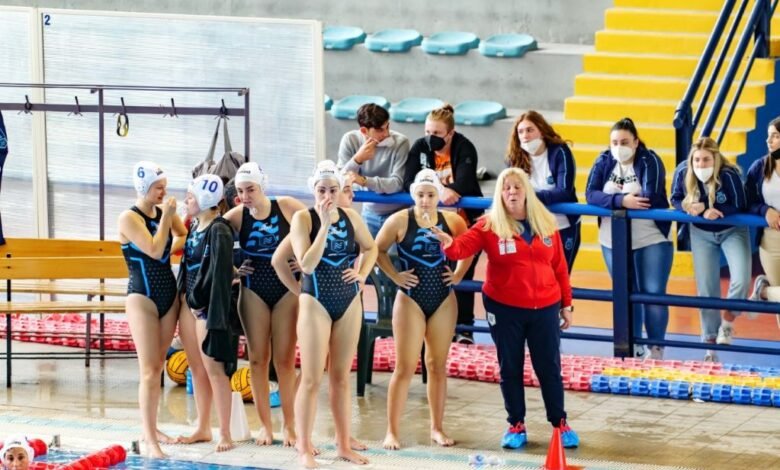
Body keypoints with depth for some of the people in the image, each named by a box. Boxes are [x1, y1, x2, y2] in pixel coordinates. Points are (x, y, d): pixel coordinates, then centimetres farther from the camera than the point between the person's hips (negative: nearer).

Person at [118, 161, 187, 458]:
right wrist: (166, 217, -15)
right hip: (142, 297, -6)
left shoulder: (165, 212, 6)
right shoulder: (129, 218, -11)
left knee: (159, 365, 12)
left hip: (170, 294, 6)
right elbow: (154, 250, -22)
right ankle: (150, 441, -9)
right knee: (149, 370, -9)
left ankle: (151, 428, 22)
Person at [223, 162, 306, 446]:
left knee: (284, 359, 1)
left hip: (287, 289, -1)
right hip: (253, 292, 1)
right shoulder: (236, 216, -6)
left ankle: (290, 425, 11)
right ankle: (265, 425, 12)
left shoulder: (287, 207, -10)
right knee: (258, 358, 3)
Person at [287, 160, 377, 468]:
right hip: (316, 303, -4)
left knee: (341, 376, 11)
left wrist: (362, 274, 1)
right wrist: (325, 224, -22)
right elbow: (307, 264, -20)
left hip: (349, 303, 4)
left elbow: (371, 248, 19)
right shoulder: (303, 218, -9)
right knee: (311, 379, -5)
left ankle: (343, 445, 16)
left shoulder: (351, 217, 4)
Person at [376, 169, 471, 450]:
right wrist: (394, 276, -8)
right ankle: (392, 431, 2)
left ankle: (437, 428, 19)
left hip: (444, 301, 3)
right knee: (405, 368, -3)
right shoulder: (399, 221, -9)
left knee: (438, 366, 9)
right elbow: (378, 250, -1)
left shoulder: (452, 221, -1)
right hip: (411, 300, -3)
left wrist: (459, 274, 3)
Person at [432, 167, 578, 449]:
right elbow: (464, 246, -20)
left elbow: (559, 267, 6)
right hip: (504, 308, -1)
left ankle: (560, 424, 21)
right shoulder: (490, 226, -6)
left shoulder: (546, 224, 2)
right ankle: (516, 426, 21)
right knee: (510, 368, 7)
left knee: (549, 367, 8)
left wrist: (566, 304, 8)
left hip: (545, 307, 1)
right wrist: (449, 245, -44)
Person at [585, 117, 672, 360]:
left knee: (653, 293, -3)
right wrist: (621, 200, -29)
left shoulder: (650, 161, -9)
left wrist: (611, 198, -17)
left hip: (652, 239, -3)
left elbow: (651, 197, -22)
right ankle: (633, 346, 24)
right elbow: (591, 194, -12)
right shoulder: (604, 162, 1)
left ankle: (656, 348, 9)